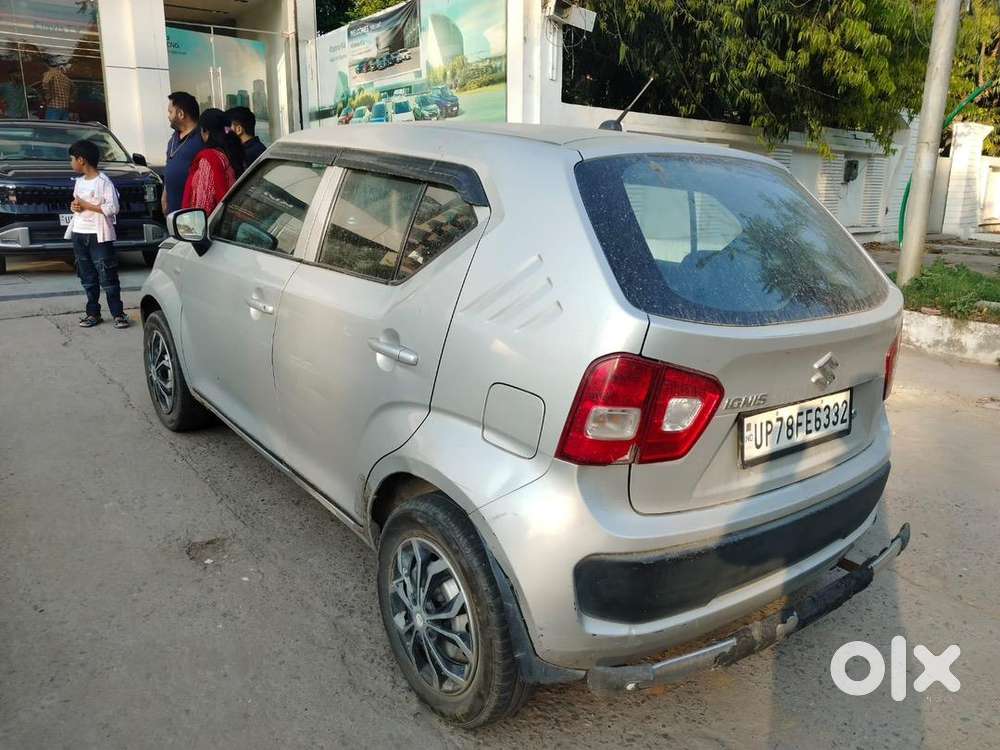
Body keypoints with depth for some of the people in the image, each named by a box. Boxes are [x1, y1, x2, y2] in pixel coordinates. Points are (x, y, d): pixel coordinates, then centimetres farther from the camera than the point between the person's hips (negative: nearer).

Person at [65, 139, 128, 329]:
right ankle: (92, 312, 16)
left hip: (98, 235, -8)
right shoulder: (79, 181, 15)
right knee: (87, 277, 10)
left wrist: (86, 205, -15)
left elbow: (113, 208, -17)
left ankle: (118, 313, 0)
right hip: (79, 234, 8)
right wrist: (74, 206, 1)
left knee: (107, 277, -6)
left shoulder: (103, 181, -9)